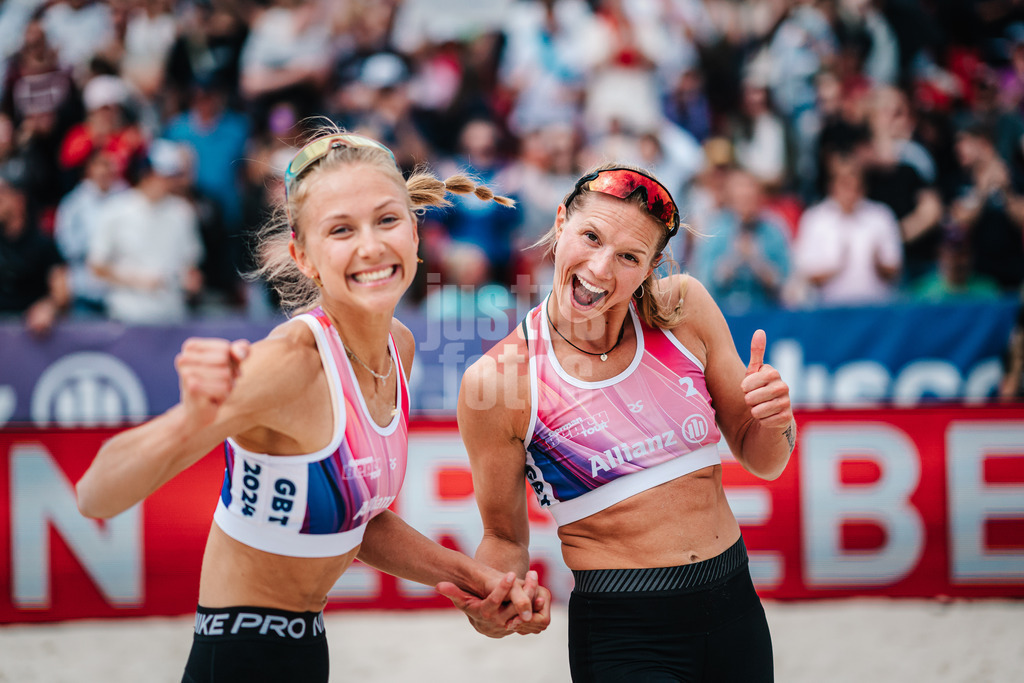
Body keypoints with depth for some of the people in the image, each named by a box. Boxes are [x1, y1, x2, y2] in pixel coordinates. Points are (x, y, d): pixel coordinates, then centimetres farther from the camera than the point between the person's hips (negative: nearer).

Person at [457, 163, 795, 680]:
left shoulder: (683, 308, -3)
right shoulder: (495, 380, -12)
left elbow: (762, 462, 7)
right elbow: (504, 537, 0)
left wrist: (774, 419, -16)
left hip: (734, 605, 4)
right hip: (622, 637, -4)